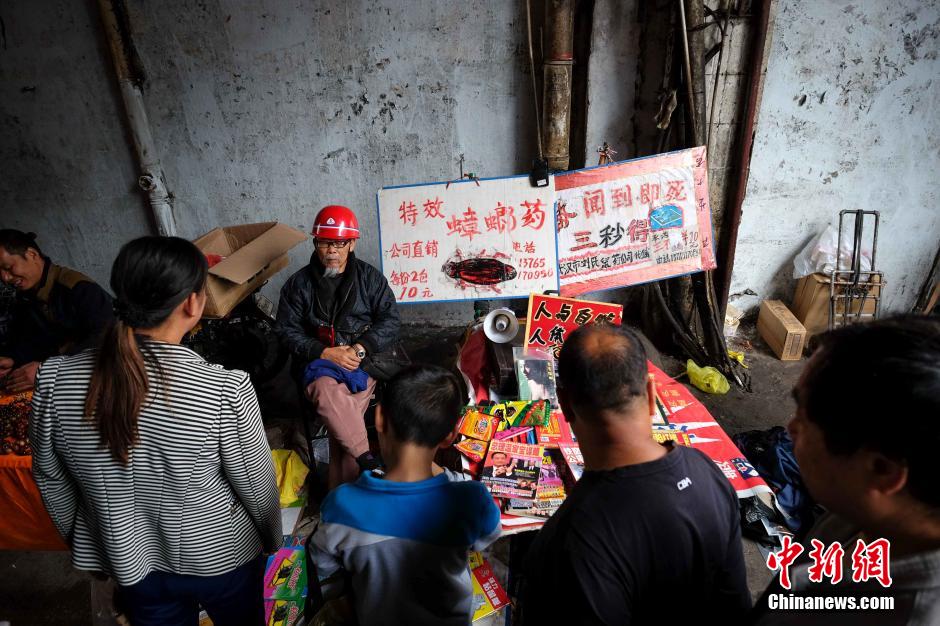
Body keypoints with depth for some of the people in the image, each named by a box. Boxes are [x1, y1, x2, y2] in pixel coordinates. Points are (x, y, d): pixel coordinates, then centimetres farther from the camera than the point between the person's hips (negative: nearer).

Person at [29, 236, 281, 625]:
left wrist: (81, 543, 16)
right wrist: (274, 543, 4)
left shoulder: (55, 380, -19)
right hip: (219, 559, -3)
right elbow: (257, 487, -17)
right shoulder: (225, 390, -31)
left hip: (129, 563, 3)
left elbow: (51, 480, -3)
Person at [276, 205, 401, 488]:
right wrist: (326, 353, -12)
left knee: (344, 417, -25)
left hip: (364, 358, 0)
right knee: (325, 390, -35)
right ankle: (368, 461, -27)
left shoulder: (370, 277, 7)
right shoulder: (298, 284, 8)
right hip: (318, 358, 1)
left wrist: (359, 349, -13)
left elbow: (390, 321, 2)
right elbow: (288, 330, 4)